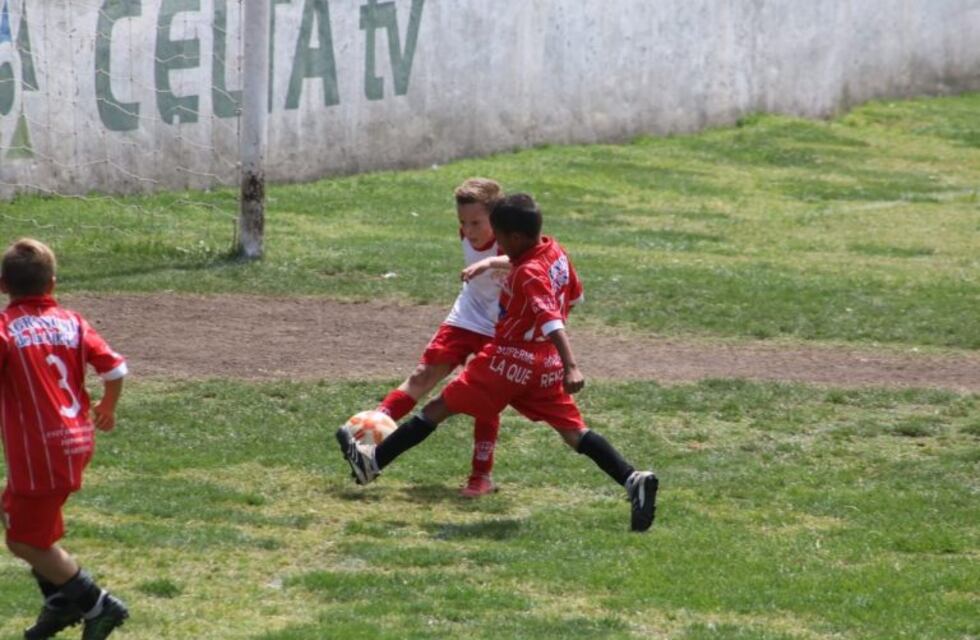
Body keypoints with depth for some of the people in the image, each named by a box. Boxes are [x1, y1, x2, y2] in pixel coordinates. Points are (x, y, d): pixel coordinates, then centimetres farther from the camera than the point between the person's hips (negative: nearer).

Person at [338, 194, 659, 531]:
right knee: (574, 432, 4)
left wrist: (571, 367, -40)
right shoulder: (555, 251, 3)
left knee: (440, 408, 3)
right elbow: (574, 294, 18)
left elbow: (551, 321, -31)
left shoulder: (528, 274, -21)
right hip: (546, 365, 7)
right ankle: (633, 480, -15)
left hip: (509, 361, -7)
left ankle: (373, 460, 10)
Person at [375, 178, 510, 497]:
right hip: (464, 321, 5)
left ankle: (482, 475, 2)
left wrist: (490, 263, -66)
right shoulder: (468, 236, -7)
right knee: (423, 374, -5)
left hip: (498, 332, -5)